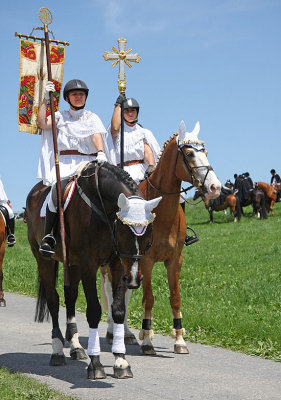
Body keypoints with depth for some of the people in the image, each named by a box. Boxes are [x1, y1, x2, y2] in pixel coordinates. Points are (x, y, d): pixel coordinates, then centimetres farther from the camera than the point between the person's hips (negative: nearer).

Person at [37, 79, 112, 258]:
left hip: (88, 162, 1)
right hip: (64, 163, -1)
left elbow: (97, 136, 2)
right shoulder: (60, 117, 18)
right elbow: (42, 123, 0)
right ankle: (48, 235, -27)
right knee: (57, 192, -28)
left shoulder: (92, 118, 19)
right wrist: (46, 99, -6)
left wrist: (100, 152, -19)